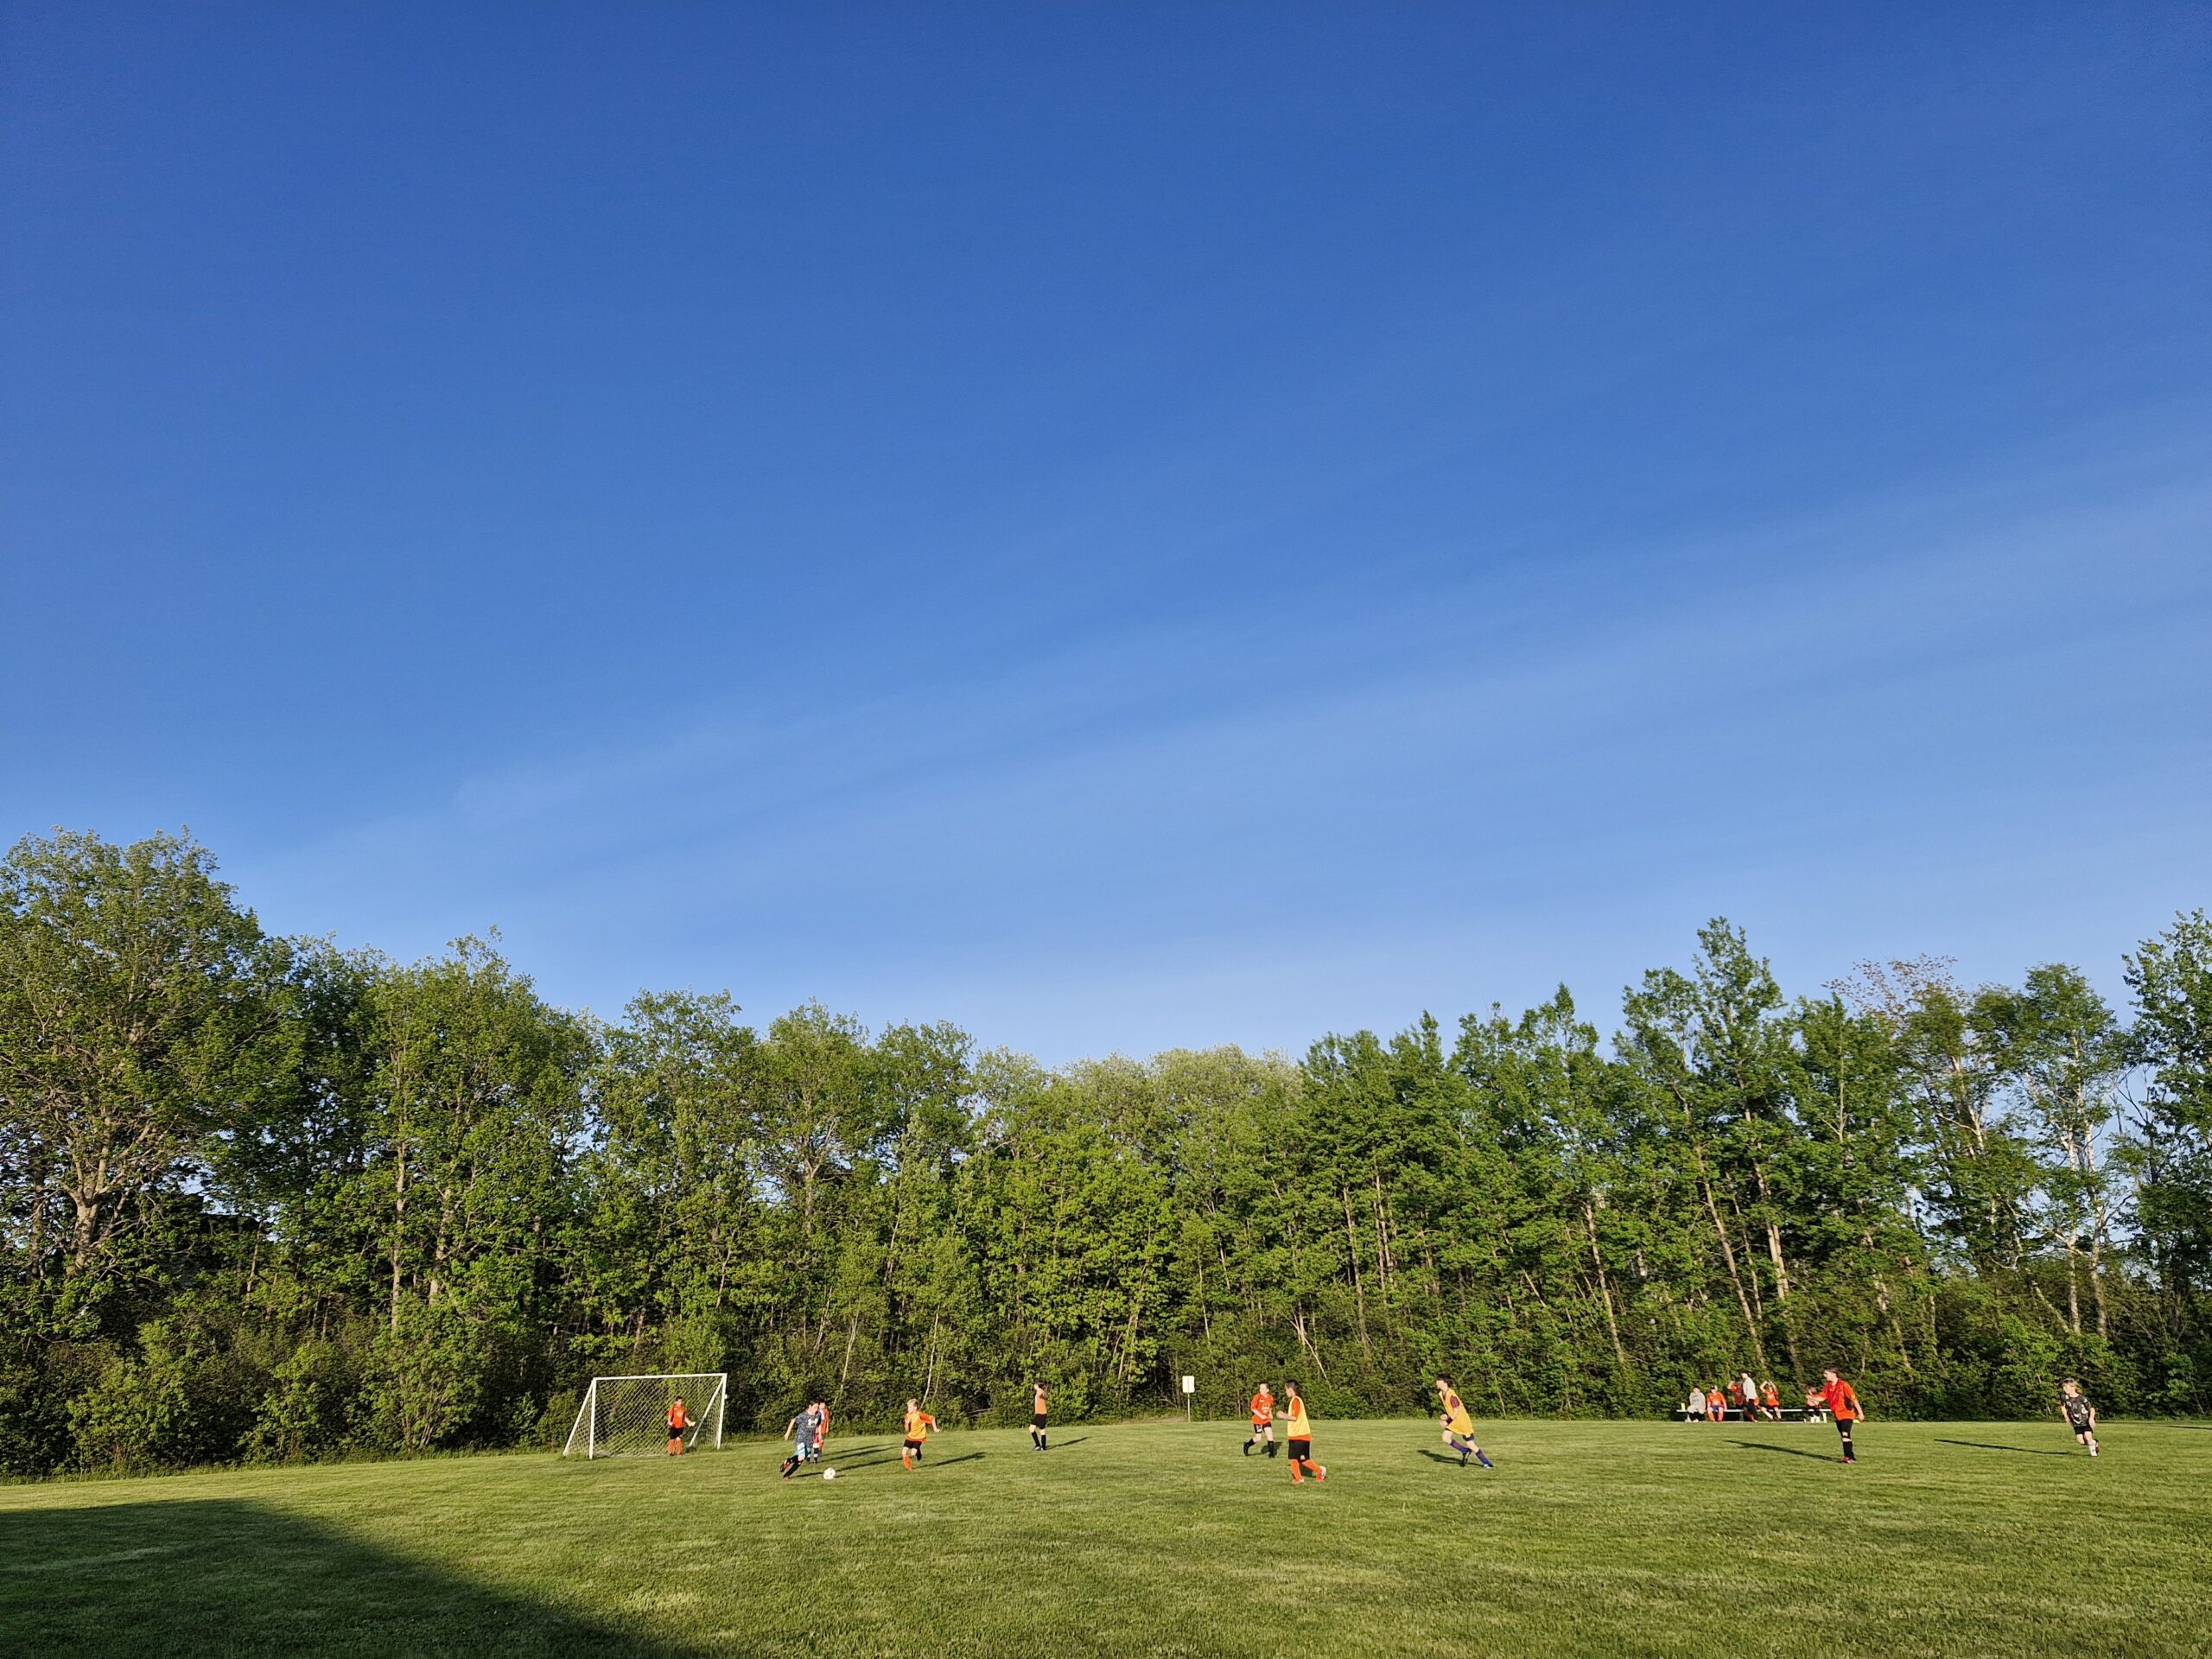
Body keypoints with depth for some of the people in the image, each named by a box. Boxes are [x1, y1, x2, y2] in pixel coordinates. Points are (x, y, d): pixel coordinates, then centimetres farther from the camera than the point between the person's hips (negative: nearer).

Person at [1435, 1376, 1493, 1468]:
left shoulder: (1451, 1395, -24)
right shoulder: (1441, 1394, 3)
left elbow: (1456, 1412, -25)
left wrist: (1447, 1421, -21)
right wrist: (1447, 1415, 2)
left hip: (1463, 1422, -8)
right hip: (1454, 1422, 8)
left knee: (1470, 1445, -3)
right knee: (1445, 1438, -11)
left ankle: (1487, 1463, 13)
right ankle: (1465, 1451, 7)